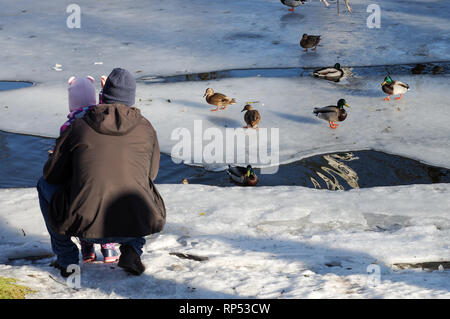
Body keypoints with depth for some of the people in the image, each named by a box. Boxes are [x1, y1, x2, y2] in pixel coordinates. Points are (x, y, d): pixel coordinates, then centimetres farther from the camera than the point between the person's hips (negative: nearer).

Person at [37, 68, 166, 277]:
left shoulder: (77, 127, 6)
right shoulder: (146, 129, 11)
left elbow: (52, 173, 12)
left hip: (86, 227, -2)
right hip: (137, 226, 2)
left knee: (45, 184, 27)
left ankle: (66, 259, 23)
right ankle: (131, 250, 17)